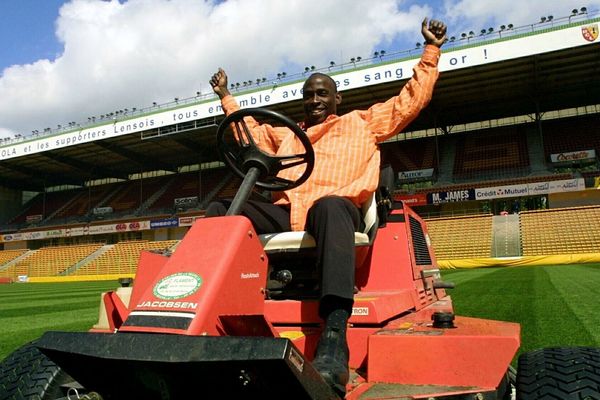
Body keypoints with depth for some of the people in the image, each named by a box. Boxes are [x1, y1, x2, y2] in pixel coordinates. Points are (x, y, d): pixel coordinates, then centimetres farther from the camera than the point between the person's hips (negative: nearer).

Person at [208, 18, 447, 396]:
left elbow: (412, 99, 23)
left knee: (328, 208, -43)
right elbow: (250, 132, 47)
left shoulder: (362, 122, 25)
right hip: (283, 211, 5)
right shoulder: (287, 135, 37)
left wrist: (431, 49, 22)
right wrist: (225, 96, 50)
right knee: (220, 210, -17)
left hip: (335, 205, -4)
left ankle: (334, 338, -55)